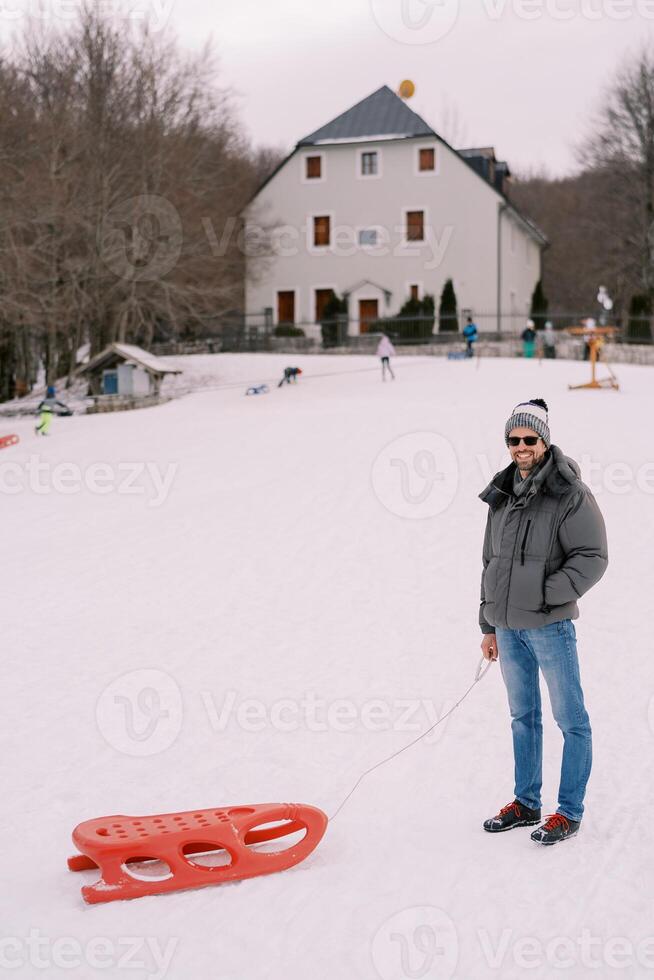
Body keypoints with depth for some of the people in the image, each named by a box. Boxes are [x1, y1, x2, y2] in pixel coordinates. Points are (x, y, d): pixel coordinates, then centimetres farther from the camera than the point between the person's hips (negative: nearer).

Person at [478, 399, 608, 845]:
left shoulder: (571, 495, -10)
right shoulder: (503, 496, 11)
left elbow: (592, 557, -14)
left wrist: (548, 595, -19)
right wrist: (489, 626, 17)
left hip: (550, 625, -6)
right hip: (508, 627, 7)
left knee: (571, 719, 2)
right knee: (523, 716, 16)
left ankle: (569, 811, 14)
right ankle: (526, 803, 28)